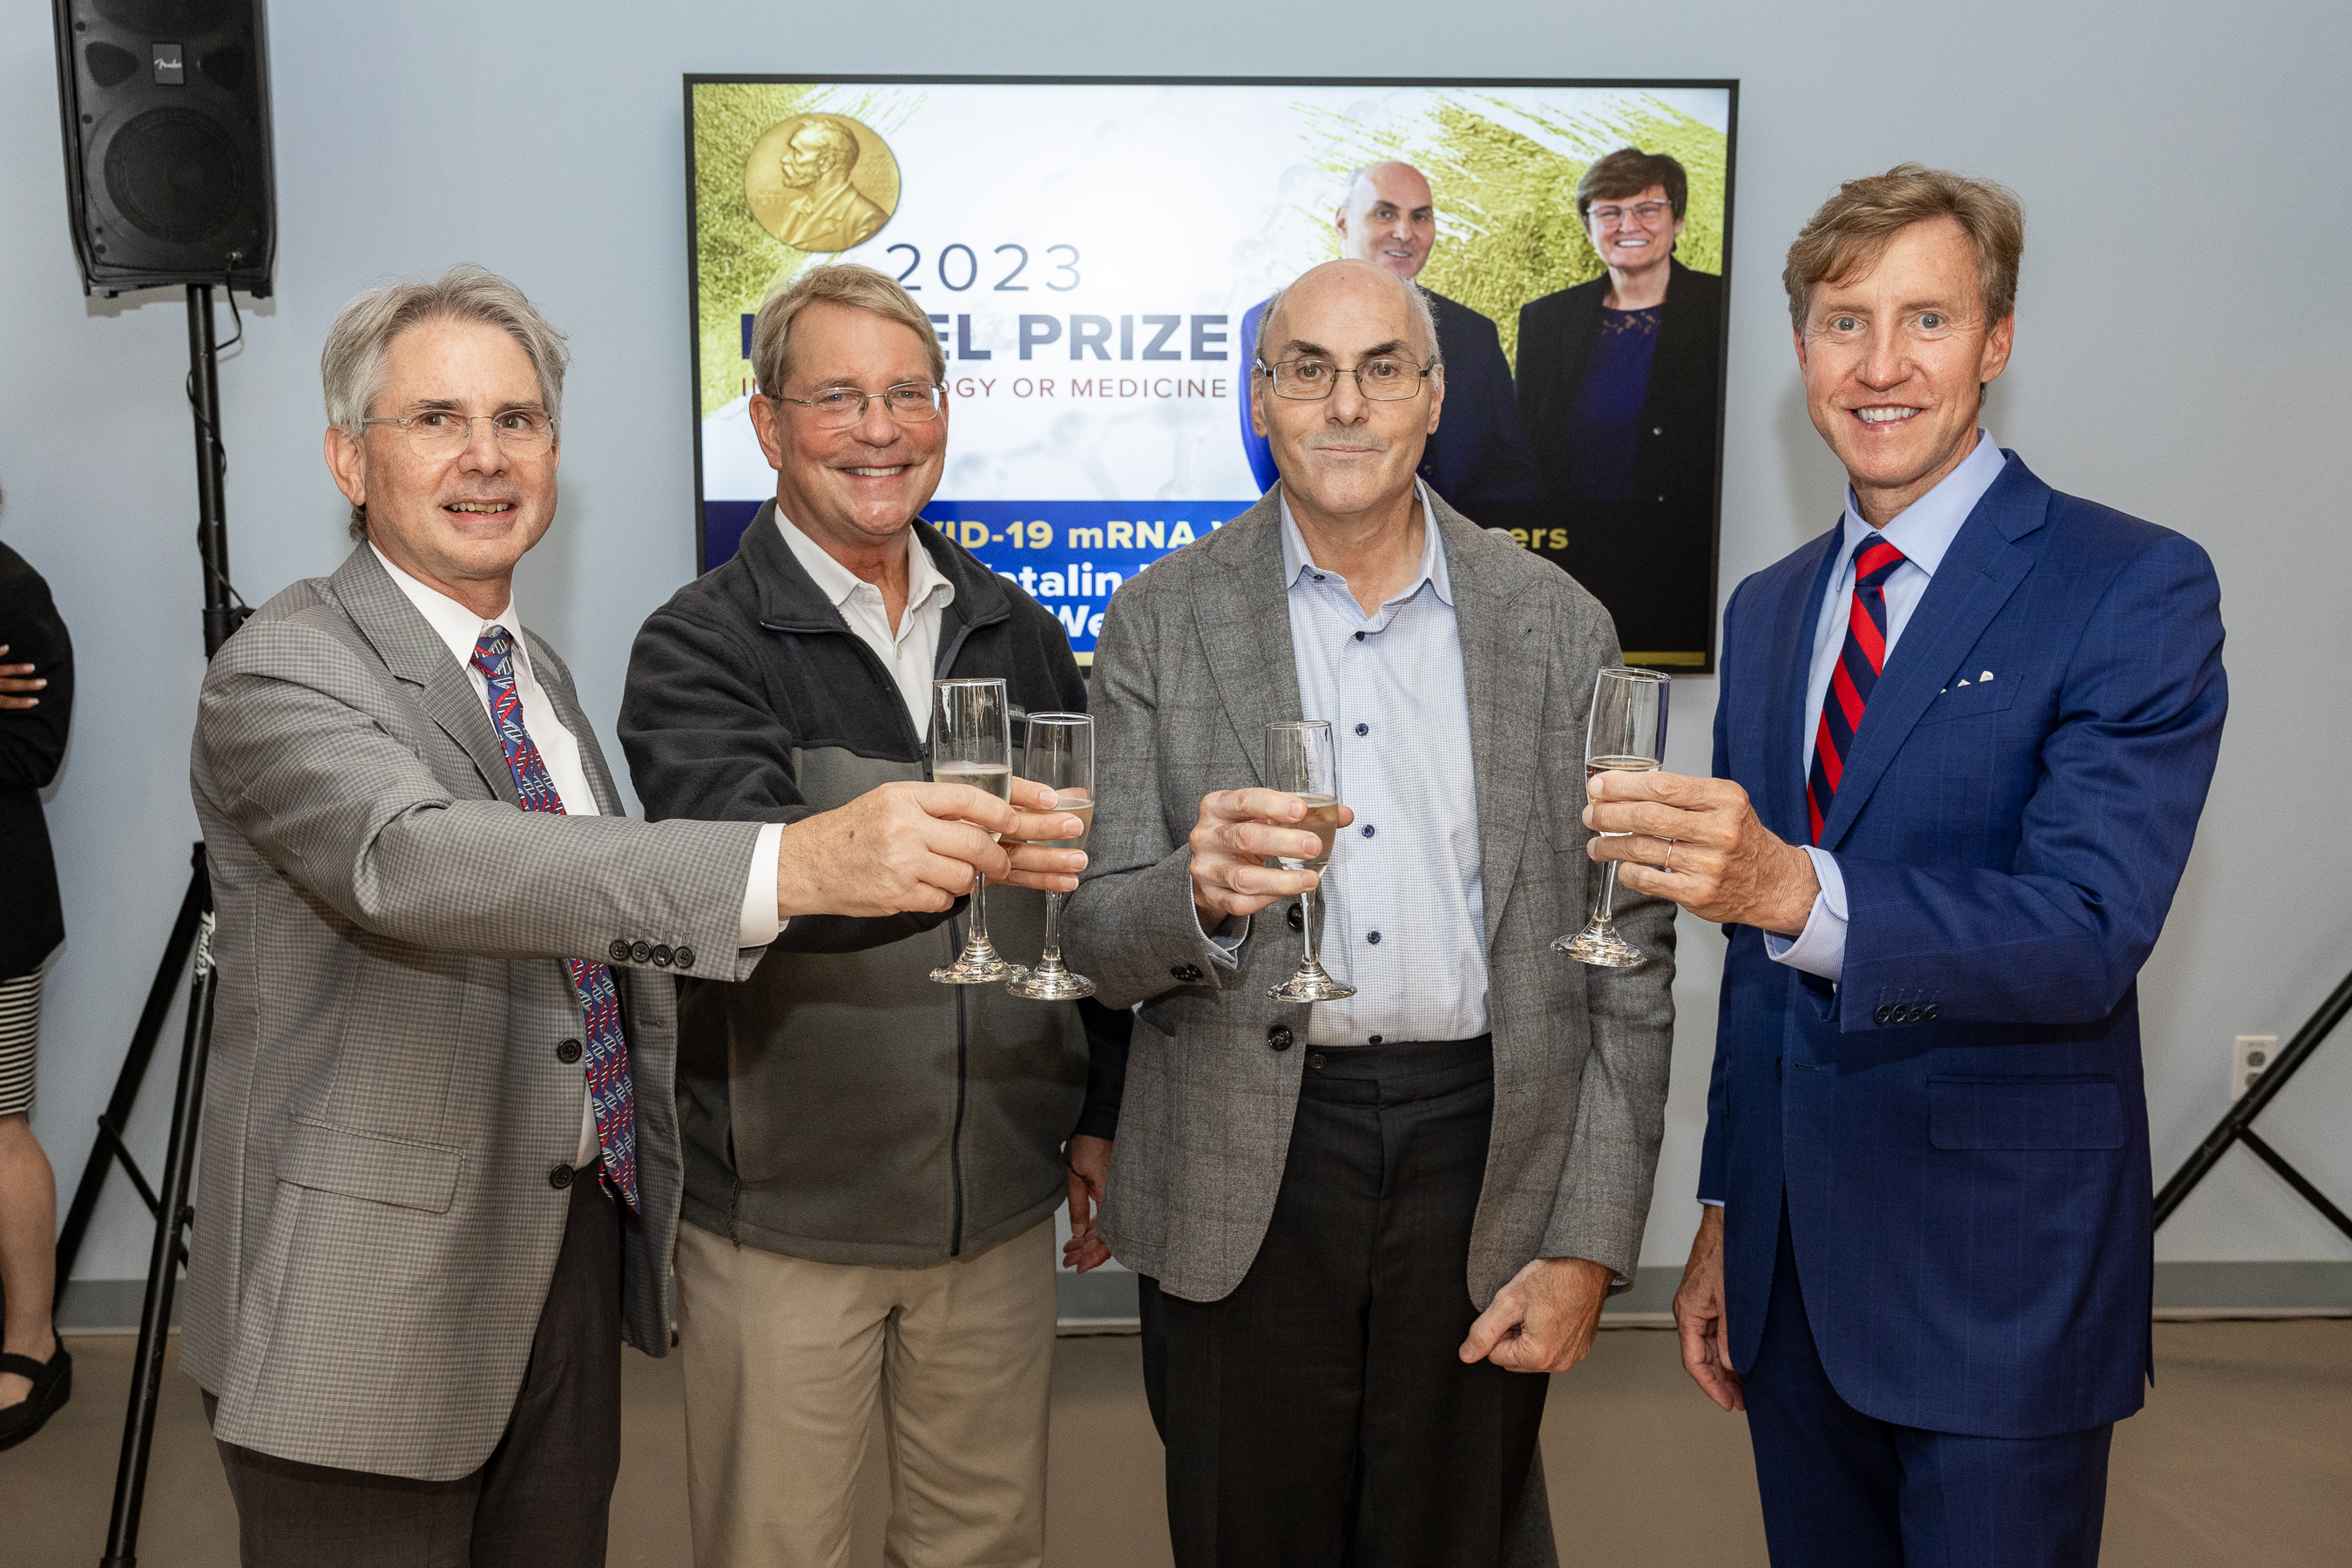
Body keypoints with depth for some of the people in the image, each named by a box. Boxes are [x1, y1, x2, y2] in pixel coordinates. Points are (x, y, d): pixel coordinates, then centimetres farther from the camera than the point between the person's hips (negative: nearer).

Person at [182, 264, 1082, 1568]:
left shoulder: (540, 673, 11)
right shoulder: (284, 674, -16)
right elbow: (416, 862, -37)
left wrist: (655, 1192, 17)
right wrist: (796, 861, -49)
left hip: (574, 1258, 7)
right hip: (372, 1308, -7)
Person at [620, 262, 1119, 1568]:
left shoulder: (1016, 634, 7)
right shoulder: (699, 649, -9)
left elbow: (1086, 886, 13)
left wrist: (1105, 1114, 11)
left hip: (1000, 1200, 4)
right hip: (783, 1214, -4)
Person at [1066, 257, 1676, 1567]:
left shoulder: (1561, 628, 1)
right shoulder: (1164, 623, 0)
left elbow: (1628, 955, 2)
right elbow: (1102, 943, -3)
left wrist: (1589, 1247, -2)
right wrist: (1200, 893, -26)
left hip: (1485, 1155, 1)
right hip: (1244, 1180, 0)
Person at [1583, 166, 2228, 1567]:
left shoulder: (2136, 589, -10)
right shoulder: (1768, 610, 9)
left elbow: (2090, 932, -23)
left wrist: (1796, 890, -39)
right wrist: (1724, 1215, 13)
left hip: (2002, 1284, -5)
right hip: (1794, 1265, 6)